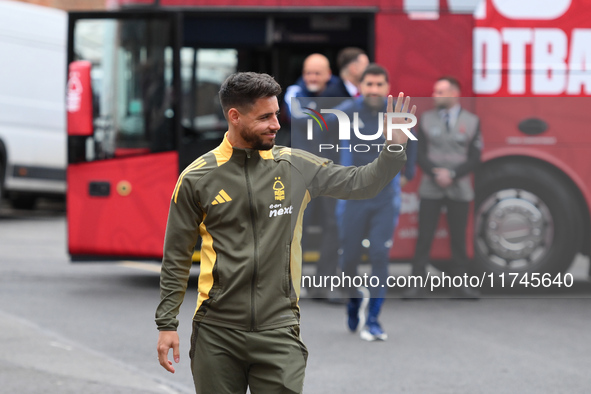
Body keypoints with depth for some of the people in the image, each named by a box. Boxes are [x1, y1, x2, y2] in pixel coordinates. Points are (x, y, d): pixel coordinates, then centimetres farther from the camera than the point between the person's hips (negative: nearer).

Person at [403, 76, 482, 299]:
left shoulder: (471, 122, 4)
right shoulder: (426, 119, 6)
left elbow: (474, 158, 0)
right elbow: (420, 154, 1)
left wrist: (452, 175, -13)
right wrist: (436, 174, -14)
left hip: (460, 189, 0)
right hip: (430, 188, 0)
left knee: (459, 238, 3)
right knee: (424, 237, -3)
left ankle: (460, 284, 7)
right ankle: (418, 283, -2)